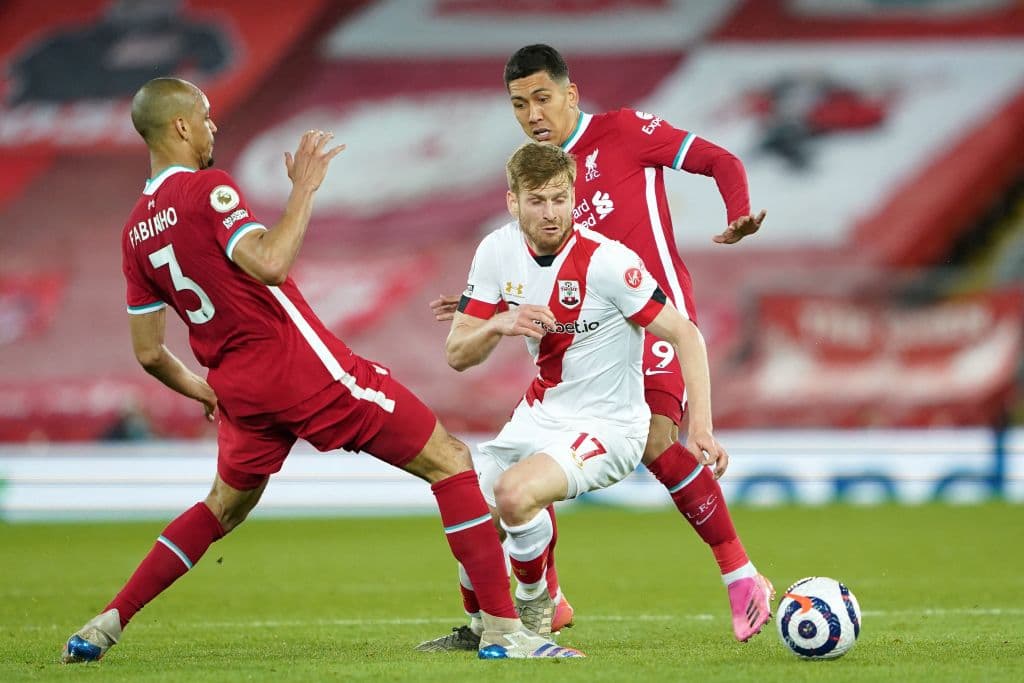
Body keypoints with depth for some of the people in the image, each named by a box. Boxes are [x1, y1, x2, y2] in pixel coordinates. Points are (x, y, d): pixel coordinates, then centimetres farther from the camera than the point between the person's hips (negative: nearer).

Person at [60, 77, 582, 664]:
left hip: (240, 389, 8)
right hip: (306, 367, -8)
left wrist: (200, 390, 31)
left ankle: (107, 625, 22)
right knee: (450, 462, -1)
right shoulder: (207, 189, -12)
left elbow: (149, 353, 13)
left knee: (224, 507, 30)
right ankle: (503, 627, -7)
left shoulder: (136, 233, 10)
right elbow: (269, 264, -27)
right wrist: (304, 189, -16)